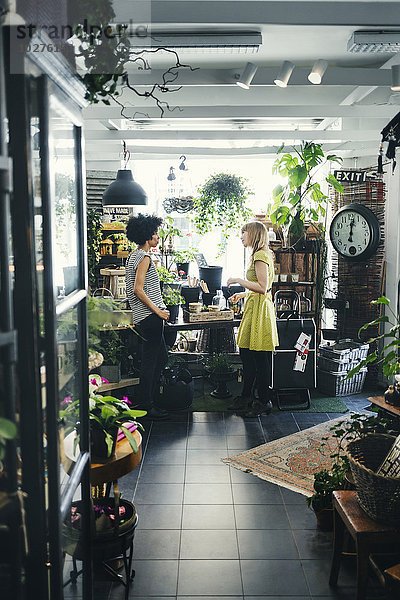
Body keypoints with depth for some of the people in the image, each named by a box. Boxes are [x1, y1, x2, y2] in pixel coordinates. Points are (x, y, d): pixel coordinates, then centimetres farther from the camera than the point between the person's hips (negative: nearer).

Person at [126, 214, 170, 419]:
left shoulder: (134, 256, 16)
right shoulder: (144, 258, -15)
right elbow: (138, 290, -23)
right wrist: (157, 310, -17)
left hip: (144, 316, 11)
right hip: (149, 317, -11)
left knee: (161, 357, 18)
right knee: (150, 360, -3)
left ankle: (150, 400, 25)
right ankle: (146, 405, 6)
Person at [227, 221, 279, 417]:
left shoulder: (261, 255, -14)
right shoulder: (259, 255, 17)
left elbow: (262, 288, -21)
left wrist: (239, 280, -14)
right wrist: (242, 294, 21)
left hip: (259, 310, -10)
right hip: (254, 307, 10)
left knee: (260, 358, -3)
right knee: (246, 354, 13)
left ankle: (264, 402, 6)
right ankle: (246, 397, 22)